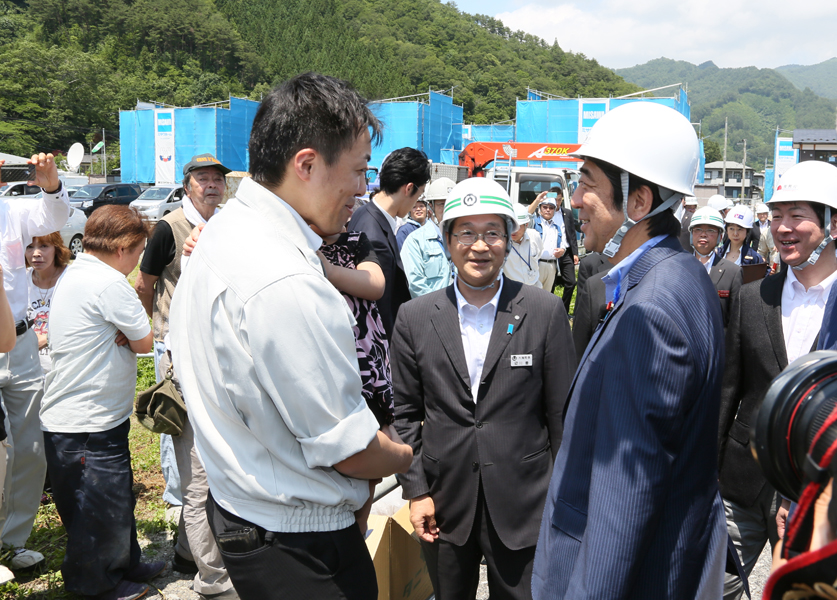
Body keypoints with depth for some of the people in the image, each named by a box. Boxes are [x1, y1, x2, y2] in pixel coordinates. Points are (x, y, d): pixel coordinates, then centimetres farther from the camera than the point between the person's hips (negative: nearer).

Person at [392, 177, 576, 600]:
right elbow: (406, 413, 4)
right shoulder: (414, 318, -2)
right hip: (444, 507, 2)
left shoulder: (546, 312, -6)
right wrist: (415, 490, 0)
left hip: (522, 507, -1)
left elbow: (562, 412, -2)